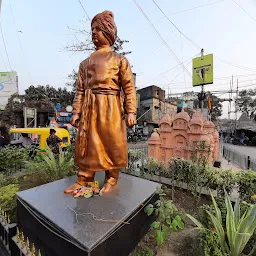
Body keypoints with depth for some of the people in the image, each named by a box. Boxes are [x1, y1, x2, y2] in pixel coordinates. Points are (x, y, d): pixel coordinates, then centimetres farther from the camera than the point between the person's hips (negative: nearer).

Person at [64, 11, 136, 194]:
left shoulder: (120, 59, 9)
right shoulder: (85, 63, 21)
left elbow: (129, 88, -1)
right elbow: (80, 90, 14)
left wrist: (131, 112, -11)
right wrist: (77, 112, 5)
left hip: (111, 108, -4)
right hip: (90, 108, 5)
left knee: (112, 143, 0)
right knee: (86, 143, 4)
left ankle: (112, 179, 17)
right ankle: (84, 180, 17)